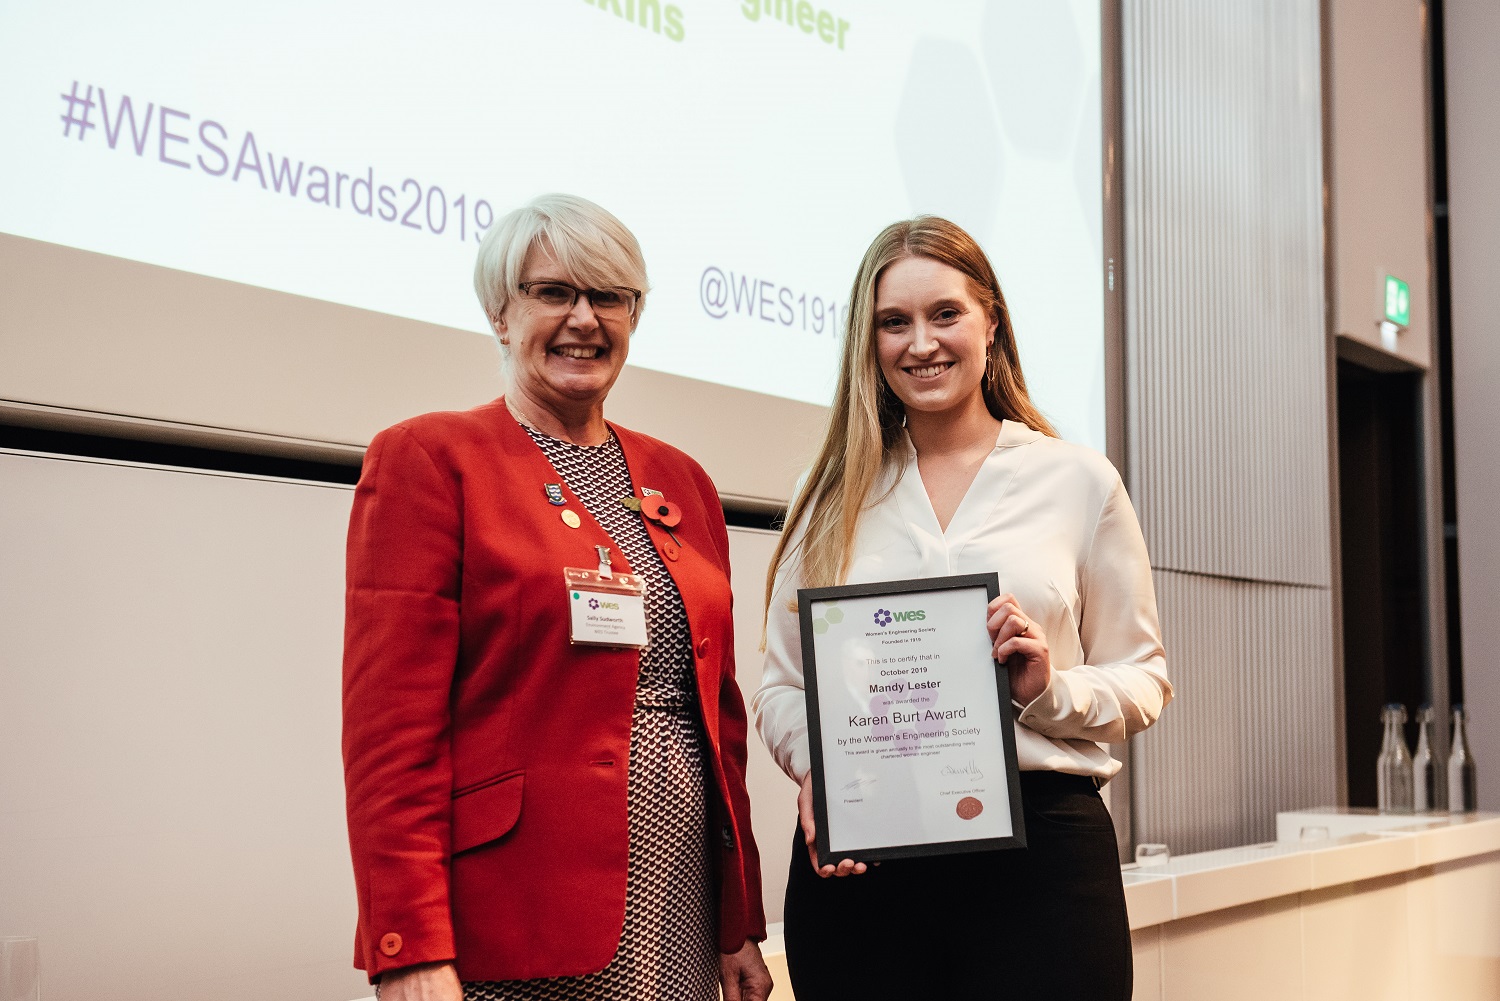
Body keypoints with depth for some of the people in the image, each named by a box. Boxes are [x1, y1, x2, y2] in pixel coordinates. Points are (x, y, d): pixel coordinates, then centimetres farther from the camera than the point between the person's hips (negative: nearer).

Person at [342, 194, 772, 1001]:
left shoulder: (681, 482, 14)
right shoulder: (428, 459, -3)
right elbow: (391, 723, -10)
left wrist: (739, 925, 12)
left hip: (679, 910, 6)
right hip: (514, 931, -5)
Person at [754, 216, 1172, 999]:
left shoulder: (1078, 480, 6)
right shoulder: (832, 493, 10)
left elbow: (1143, 678, 7)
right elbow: (781, 684, 9)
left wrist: (1053, 690, -12)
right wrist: (813, 769, -10)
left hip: (1041, 852, -1)